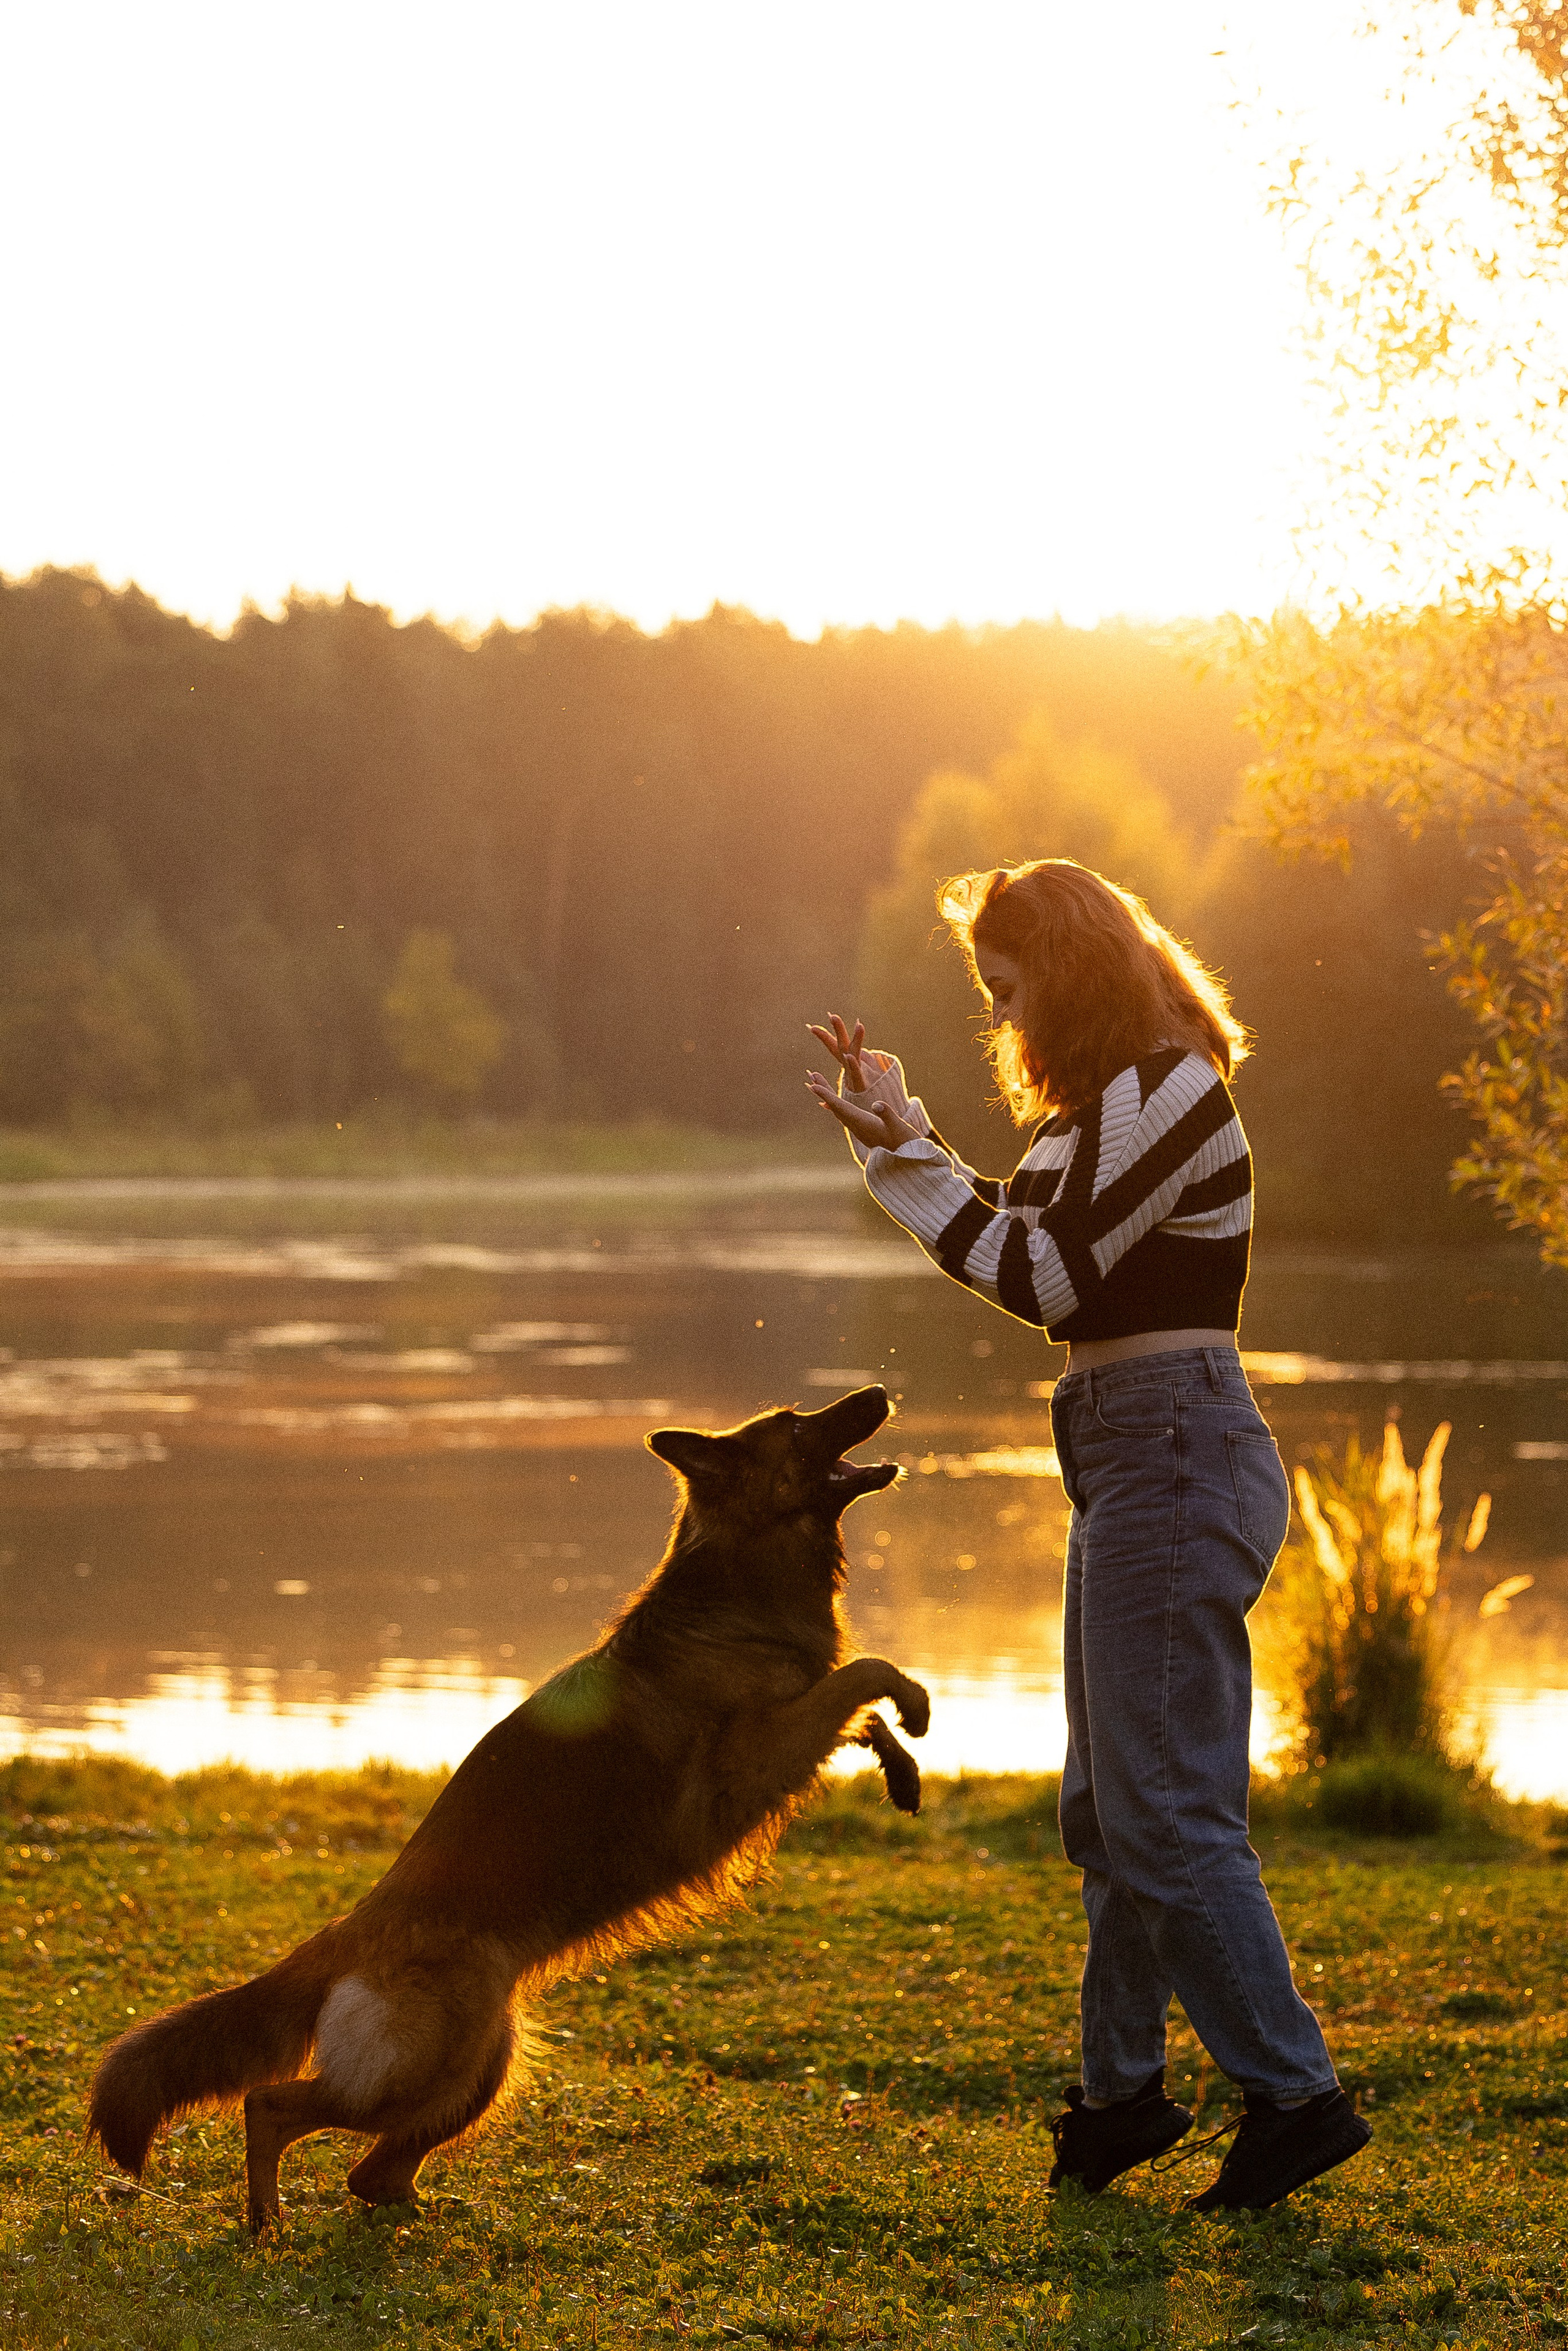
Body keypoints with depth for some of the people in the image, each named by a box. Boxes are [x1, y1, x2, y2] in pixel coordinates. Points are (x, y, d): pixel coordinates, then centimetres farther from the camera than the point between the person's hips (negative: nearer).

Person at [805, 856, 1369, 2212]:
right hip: (1132, 1460, 11)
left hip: (1175, 1456, -11)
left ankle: (1297, 2094, -3)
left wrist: (901, 1150, -13)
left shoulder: (1165, 1094, -15)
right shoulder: (1116, 1101, 16)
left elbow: (1041, 1276, -17)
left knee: (1168, 1812, -9)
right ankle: (1124, 2090, 23)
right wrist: (899, 1129, 18)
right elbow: (1024, 1242, 21)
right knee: (1110, 1809, 15)